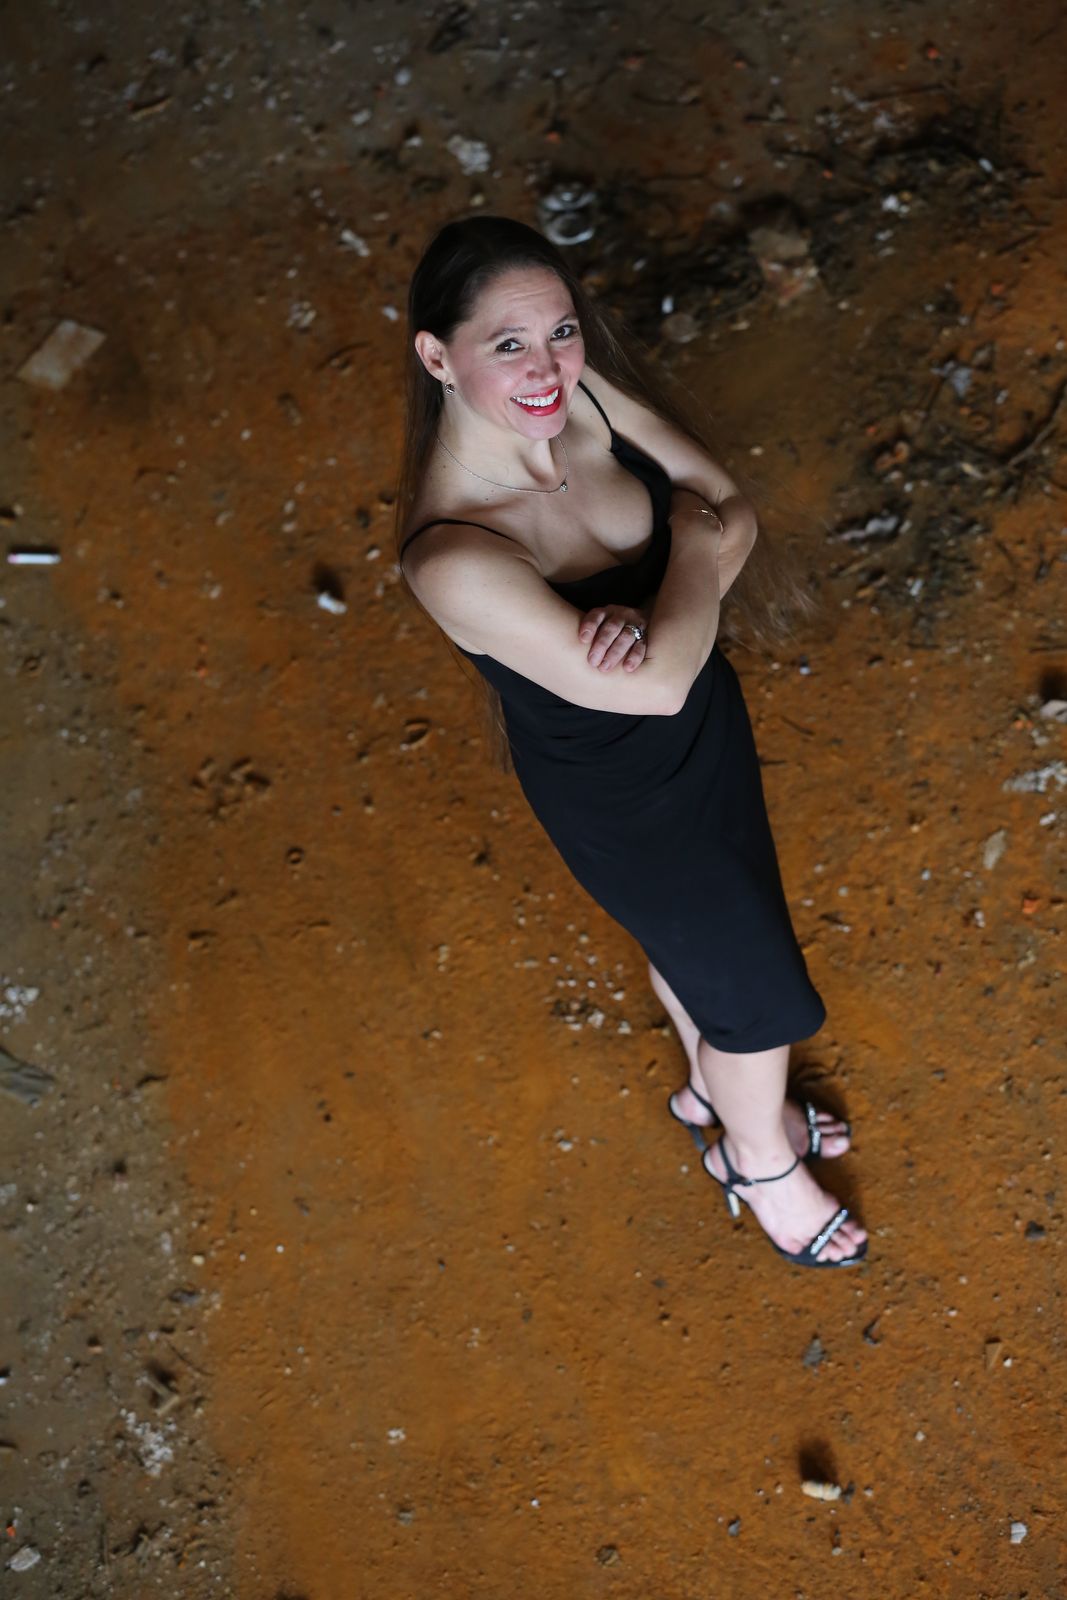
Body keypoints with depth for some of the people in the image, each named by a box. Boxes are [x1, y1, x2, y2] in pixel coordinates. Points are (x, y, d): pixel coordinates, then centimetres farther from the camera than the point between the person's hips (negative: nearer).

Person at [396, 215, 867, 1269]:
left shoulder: (580, 393, -18)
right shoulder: (452, 559, -38)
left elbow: (732, 509, -9)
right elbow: (657, 684, -38)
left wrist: (649, 617, -28)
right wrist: (694, 545, -22)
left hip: (701, 720, 6)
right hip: (620, 797, -6)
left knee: (694, 934, 31)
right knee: (753, 984, 16)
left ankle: (714, 1088, 64)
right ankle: (761, 1163, 51)